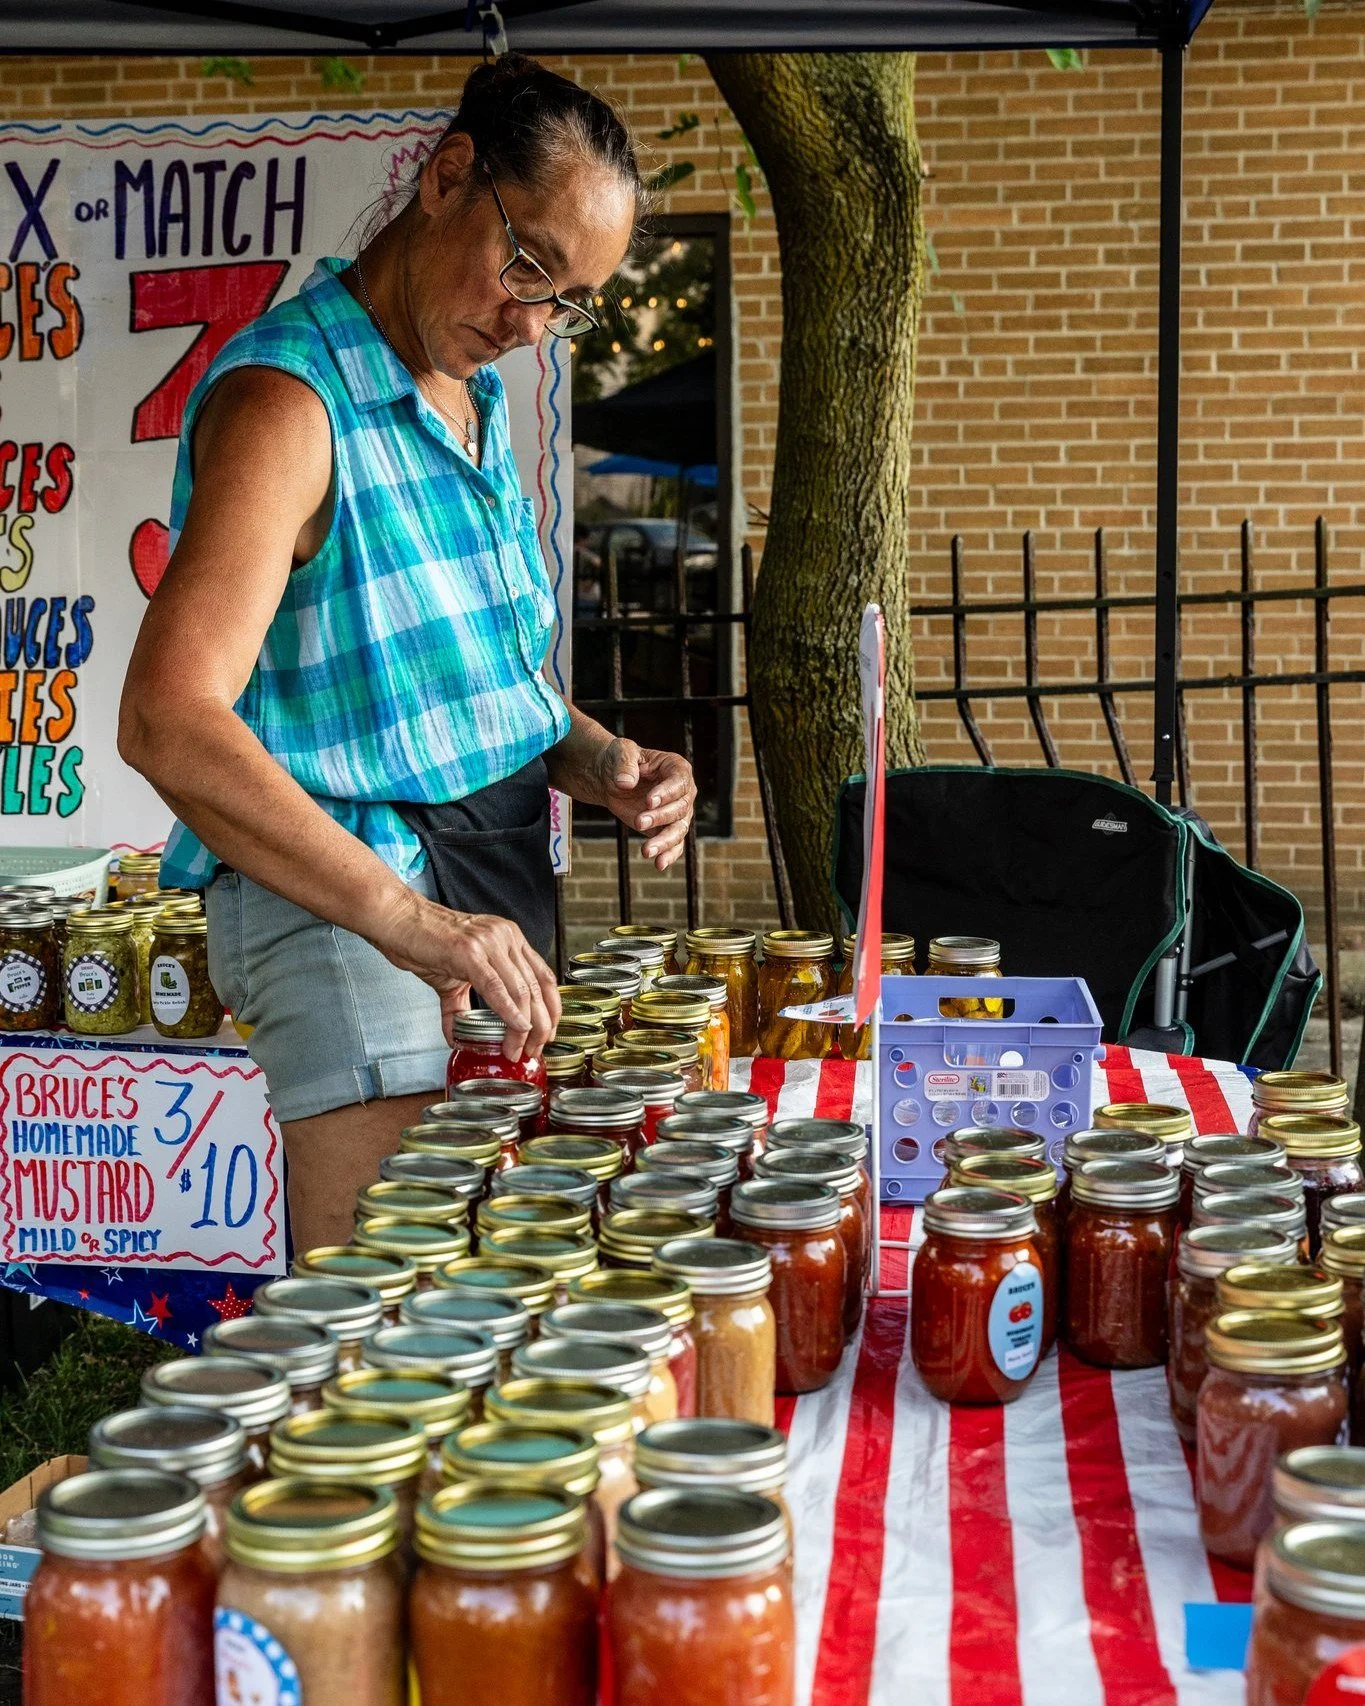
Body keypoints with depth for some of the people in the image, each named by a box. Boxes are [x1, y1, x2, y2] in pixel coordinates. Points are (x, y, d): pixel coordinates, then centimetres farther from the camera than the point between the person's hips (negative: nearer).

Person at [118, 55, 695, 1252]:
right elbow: (169, 720, -26)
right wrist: (402, 916, -34)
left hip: (498, 885, 9)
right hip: (342, 895, -9)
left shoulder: (476, 395, 13)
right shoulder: (290, 398, -15)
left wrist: (595, 760, 4)